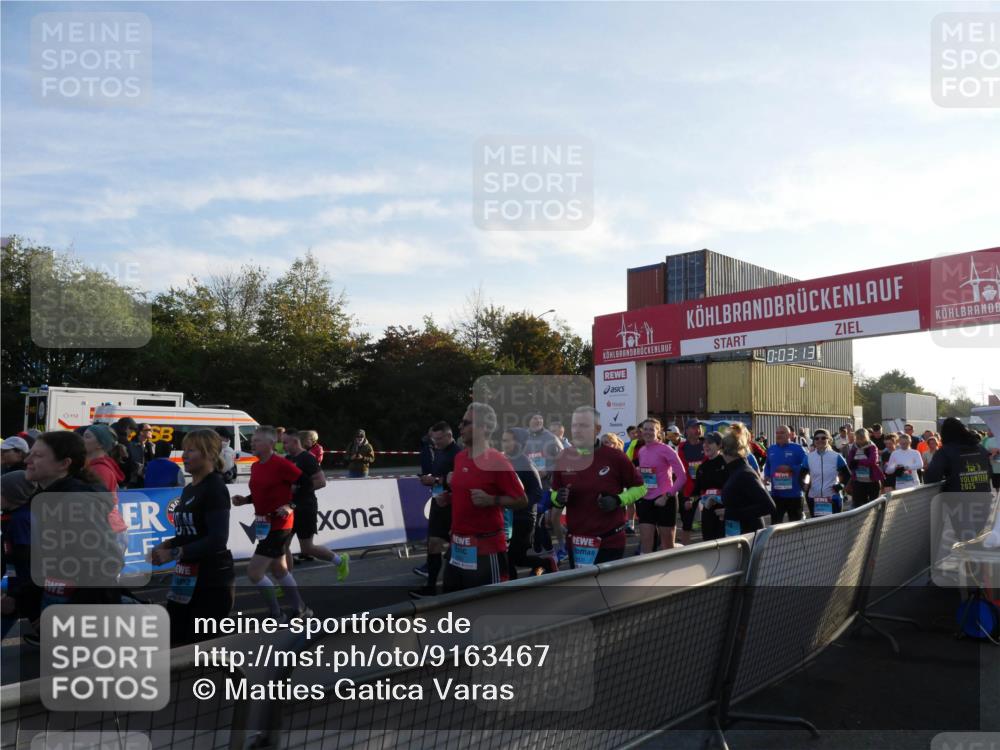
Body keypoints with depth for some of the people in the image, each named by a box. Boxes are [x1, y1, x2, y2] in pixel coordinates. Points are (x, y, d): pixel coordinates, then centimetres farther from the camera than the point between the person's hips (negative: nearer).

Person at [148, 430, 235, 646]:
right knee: (173, 642, 13)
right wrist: (167, 544, 2)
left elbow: (217, 540, -22)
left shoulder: (215, 488, -14)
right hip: (185, 579, 9)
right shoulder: (188, 489, 13)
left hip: (213, 581, -9)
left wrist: (173, 553, -24)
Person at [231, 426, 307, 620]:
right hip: (264, 524, 9)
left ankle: (276, 614, 7)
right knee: (278, 569, 19)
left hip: (279, 525, -9)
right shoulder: (255, 466, 7)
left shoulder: (281, 464, -19)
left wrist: (291, 506, -23)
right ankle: (299, 609, 35)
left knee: (254, 571, -10)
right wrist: (245, 500, 4)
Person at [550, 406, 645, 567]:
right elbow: (554, 493, 14)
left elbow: (640, 487, 3)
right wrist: (558, 498, -10)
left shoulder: (615, 457, -8)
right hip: (576, 542, 3)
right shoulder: (563, 458, 2)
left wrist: (618, 500, -14)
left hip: (611, 541, -3)